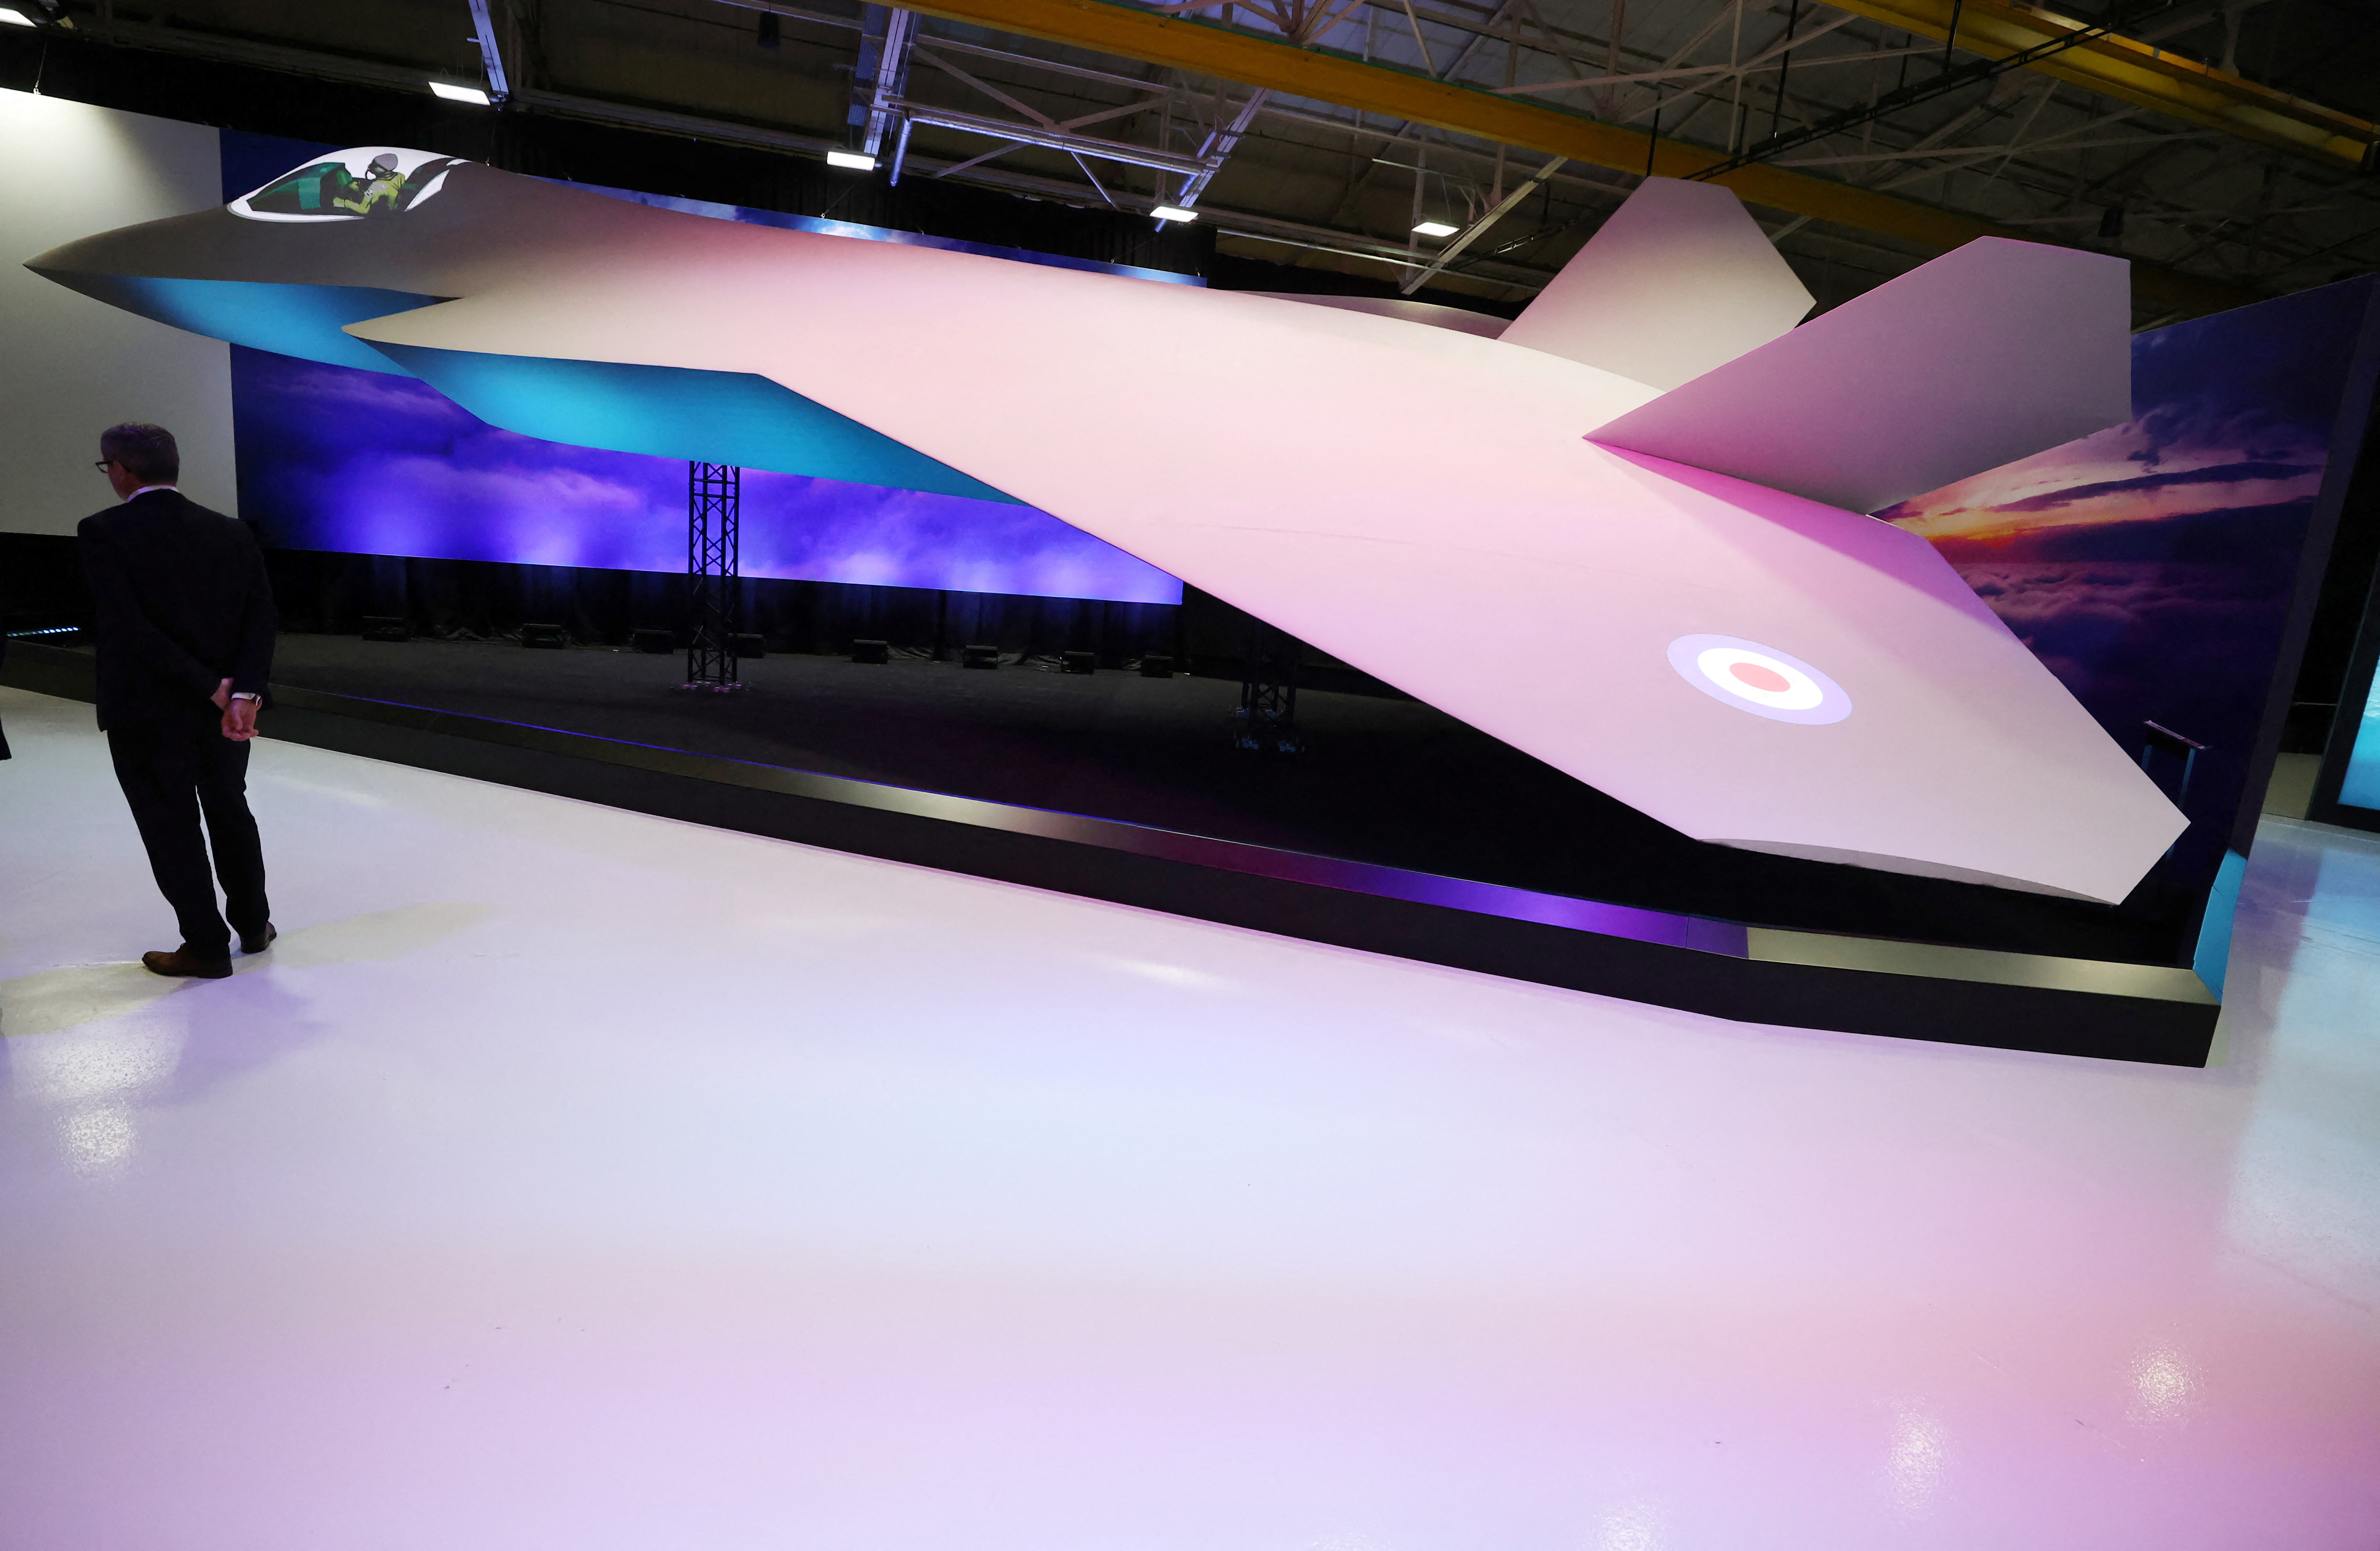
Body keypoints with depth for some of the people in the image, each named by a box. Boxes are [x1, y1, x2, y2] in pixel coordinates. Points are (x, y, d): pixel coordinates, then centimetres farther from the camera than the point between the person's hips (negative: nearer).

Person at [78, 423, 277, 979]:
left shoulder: (103, 533, -12)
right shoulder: (232, 532, 0)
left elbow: (128, 628, -21)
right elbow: (262, 616, -7)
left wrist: (213, 690, -18)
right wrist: (243, 692, -15)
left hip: (146, 713, -4)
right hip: (228, 707, 5)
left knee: (172, 829, 7)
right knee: (231, 813, 19)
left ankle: (207, 947, 15)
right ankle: (253, 926, 29)